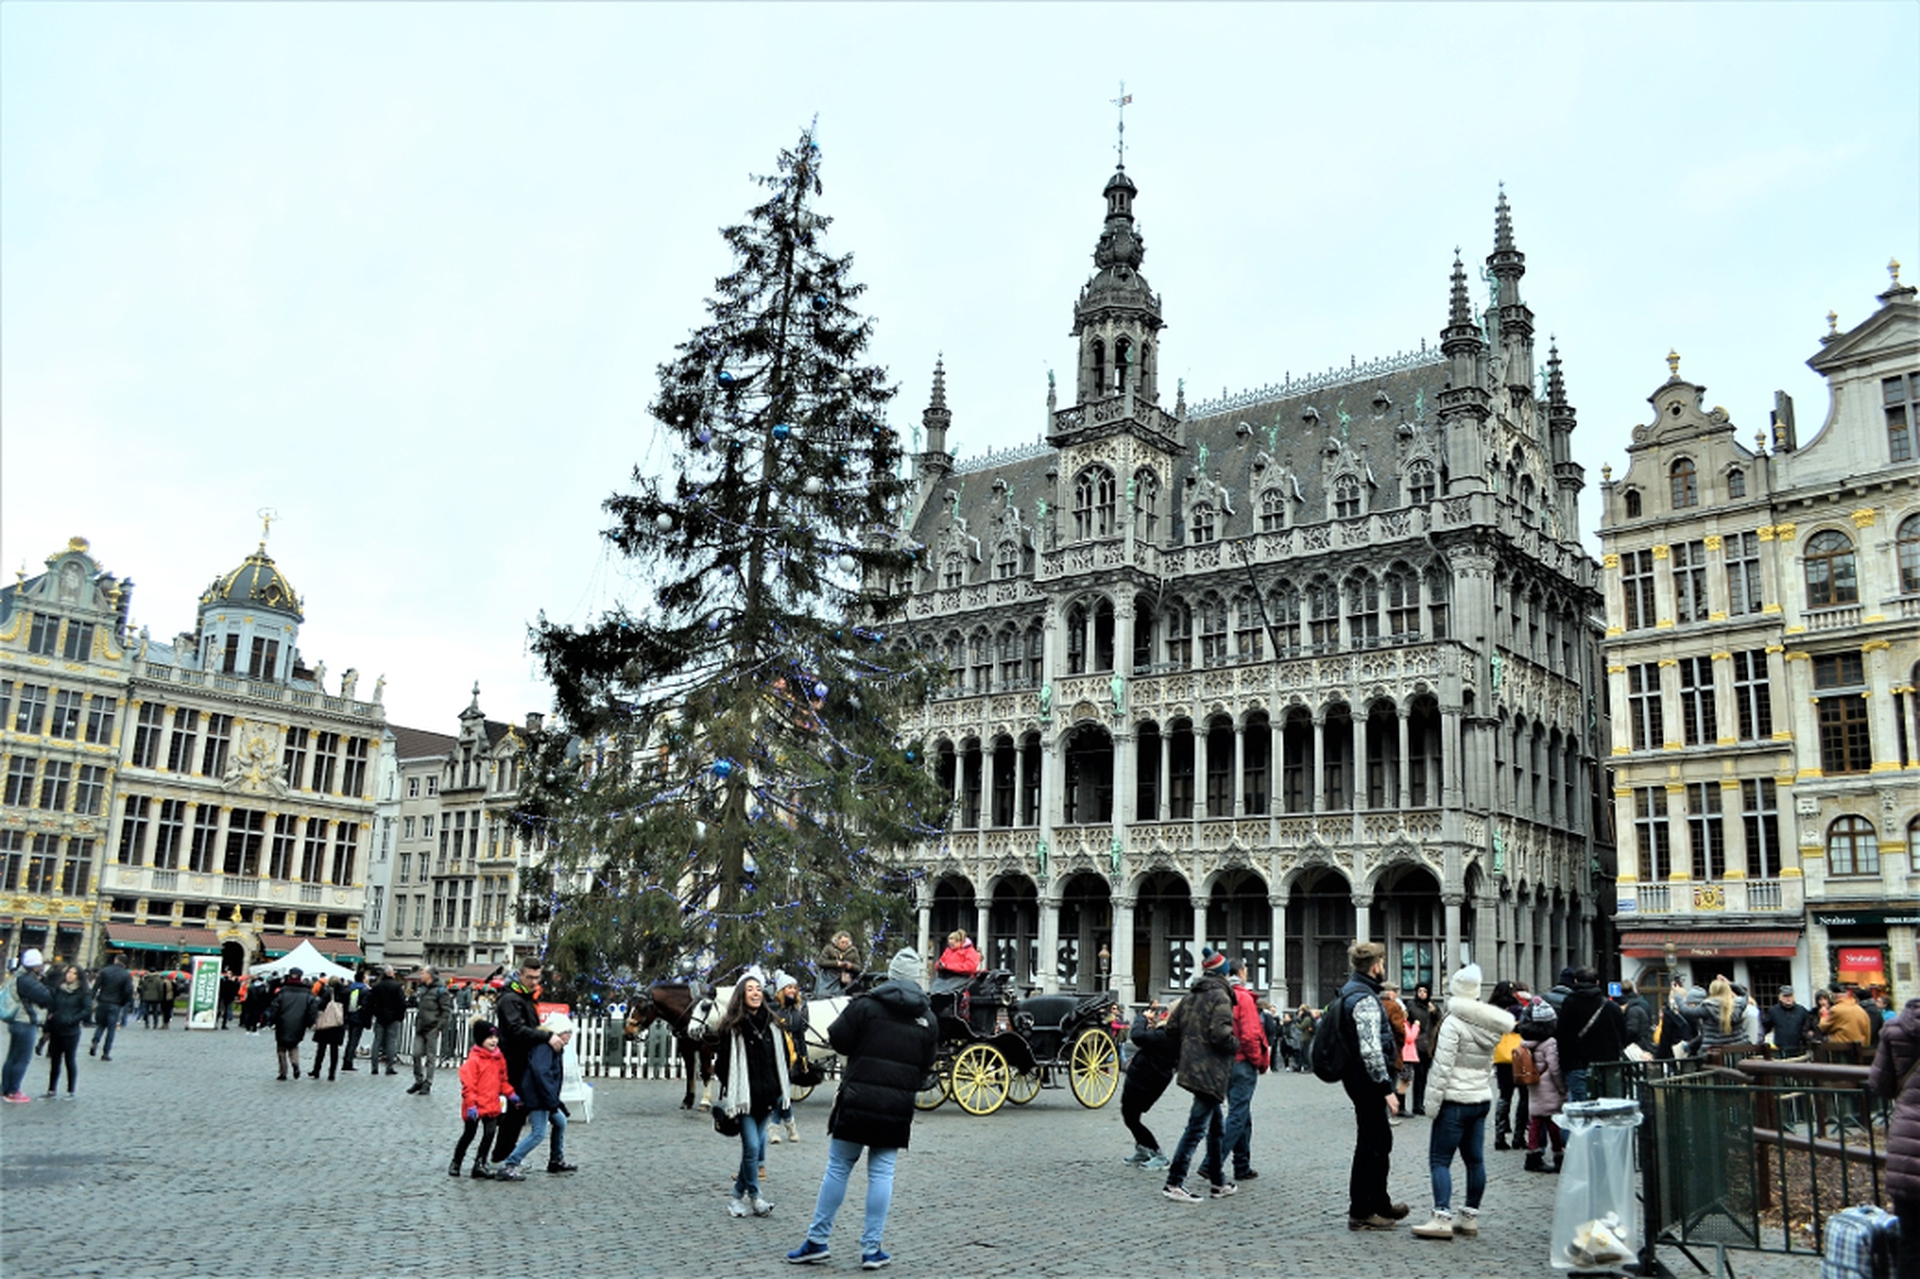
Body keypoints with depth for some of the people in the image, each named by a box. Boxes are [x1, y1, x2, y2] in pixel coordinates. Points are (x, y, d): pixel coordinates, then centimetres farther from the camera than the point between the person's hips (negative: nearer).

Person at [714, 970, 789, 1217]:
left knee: (756, 1148, 8)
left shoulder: (772, 1025, 8)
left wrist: (782, 1093, 10)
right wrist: (730, 1093, -7)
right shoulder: (732, 1027, -4)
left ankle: (739, 1195, 20)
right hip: (744, 1098, -4)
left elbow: (782, 1060, 14)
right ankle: (754, 1196, 5)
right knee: (752, 1146, -9)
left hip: (767, 1096, 4)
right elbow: (722, 1064, -3)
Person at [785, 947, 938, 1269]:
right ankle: (872, 1248, 7)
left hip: (857, 1100, -2)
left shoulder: (866, 1003, -6)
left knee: (838, 1167, 7)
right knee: (882, 1173, 7)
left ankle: (818, 1240, 12)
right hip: (898, 1106, 2)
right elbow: (926, 1064, 10)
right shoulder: (927, 1016, 6)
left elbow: (837, 1038, -4)